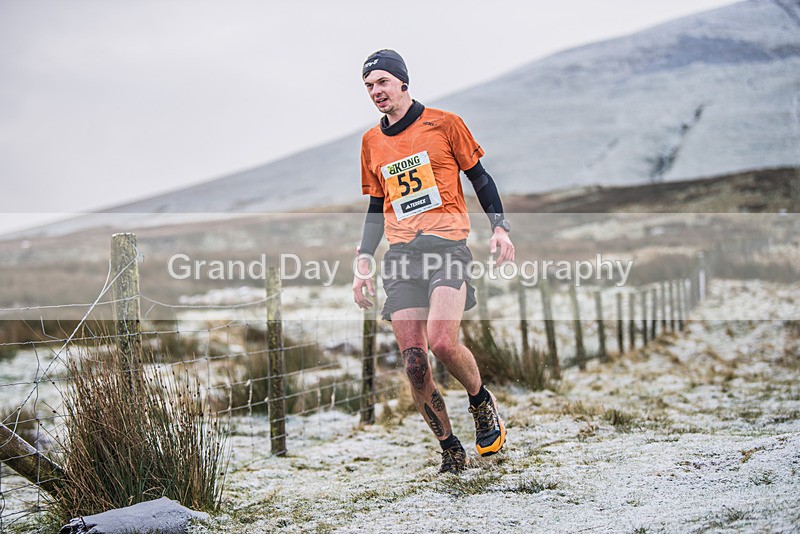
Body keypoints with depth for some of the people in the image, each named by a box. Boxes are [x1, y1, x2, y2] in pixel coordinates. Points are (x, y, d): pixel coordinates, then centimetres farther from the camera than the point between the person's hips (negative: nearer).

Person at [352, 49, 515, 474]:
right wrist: (364, 260, 15)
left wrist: (499, 226, -3)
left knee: (442, 343, -24)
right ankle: (451, 451, 8)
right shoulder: (371, 142, 17)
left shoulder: (443, 123, 4)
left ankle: (483, 403, 7)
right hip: (400, 256, 4)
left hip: (447, 245, -4)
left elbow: (479, 177, 9)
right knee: (413, 363, -6)